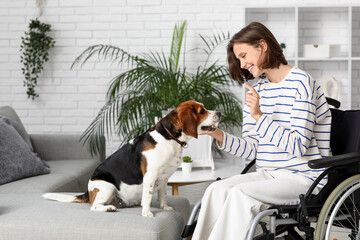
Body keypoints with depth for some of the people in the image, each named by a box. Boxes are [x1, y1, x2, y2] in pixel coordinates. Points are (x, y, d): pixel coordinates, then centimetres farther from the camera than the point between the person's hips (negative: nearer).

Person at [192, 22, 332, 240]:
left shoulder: (301, 83, -10)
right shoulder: (258, 88, 13)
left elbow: (298, 147, -17)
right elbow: (252, 149, 11)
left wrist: (260, 116, -24)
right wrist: (219, 135, -6)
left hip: (304, 178, -7)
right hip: (268, 174, 7)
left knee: (240, 194, -29)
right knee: (217, 190, -19)